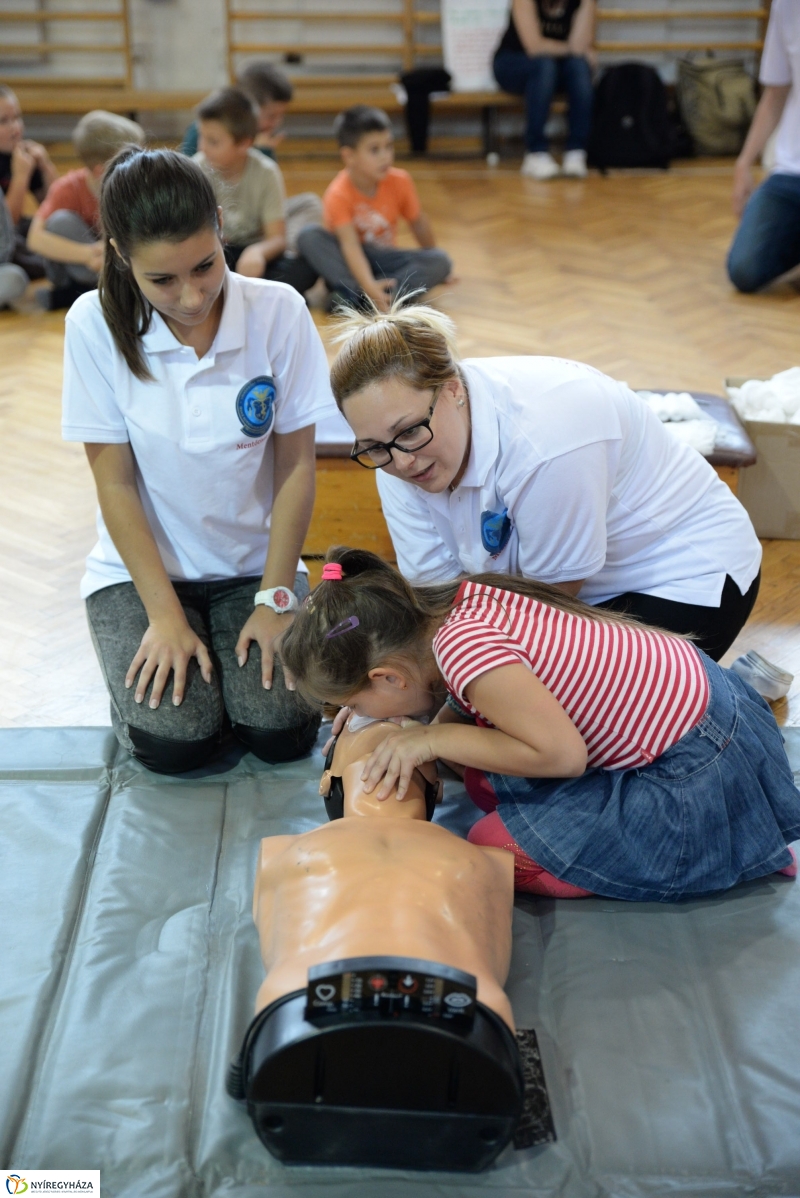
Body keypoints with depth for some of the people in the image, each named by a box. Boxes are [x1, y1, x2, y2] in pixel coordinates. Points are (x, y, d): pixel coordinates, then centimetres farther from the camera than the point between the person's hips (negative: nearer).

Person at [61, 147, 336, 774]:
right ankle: (142, 660, 14)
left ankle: (246, 643, 14)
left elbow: (296, 464, -9)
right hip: (142, 568, 0)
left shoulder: (278, 311, -14)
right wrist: (164, 614, -14)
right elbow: (114, 480, -11)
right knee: (176, 740, -19)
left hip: (254, 564, 1)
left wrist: (276, 598, -11)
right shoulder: (97, 324, -15)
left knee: (281, 732, -17)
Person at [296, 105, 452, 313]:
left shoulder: (400, 181, -11)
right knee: (308, 238, -30)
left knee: (441, 261, -21)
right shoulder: (338, 194, -22)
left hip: (382, 259, 3)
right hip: (351, 262, -3)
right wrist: (368, 286, -48)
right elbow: (350, 244, -33)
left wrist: (432, 268, 14)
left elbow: (418, 223, 4)